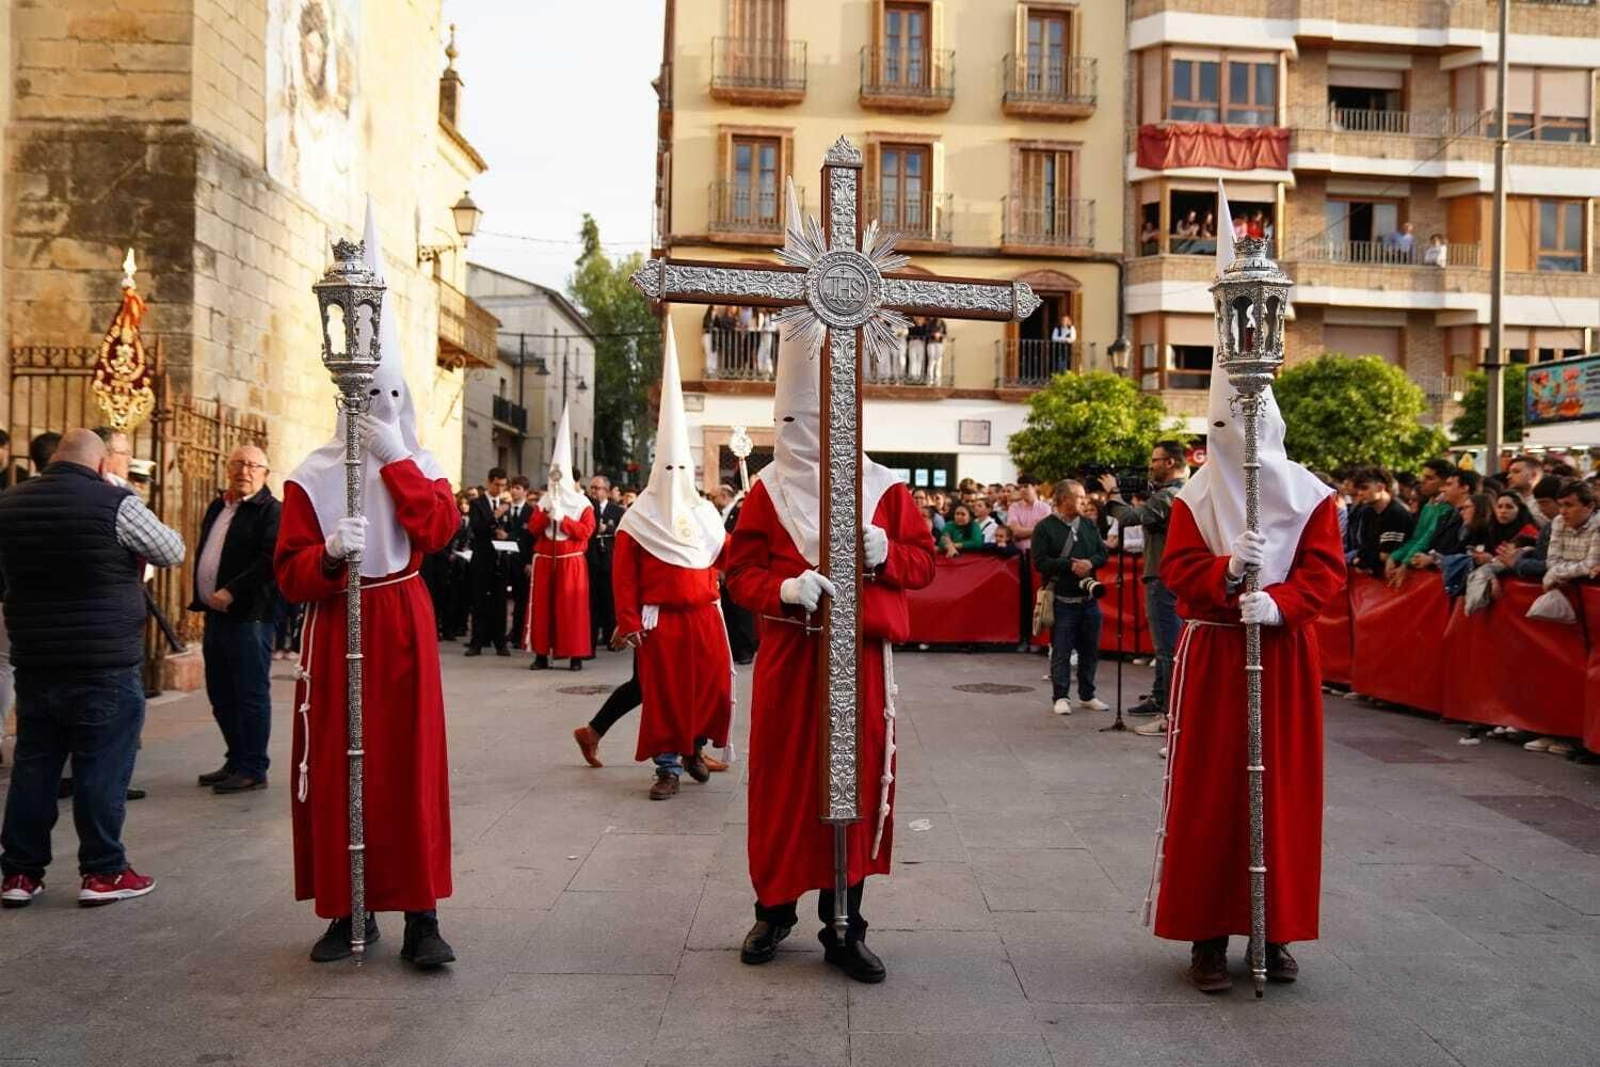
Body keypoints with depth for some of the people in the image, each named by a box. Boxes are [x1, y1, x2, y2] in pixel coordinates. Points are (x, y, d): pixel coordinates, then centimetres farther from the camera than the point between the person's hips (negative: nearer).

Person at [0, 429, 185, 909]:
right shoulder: (116, 503, -12)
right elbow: (173, 552, 0)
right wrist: (132, 549, 16)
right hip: (106, 664, -6)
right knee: (102, 770, 2)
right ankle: (103, 872, 8)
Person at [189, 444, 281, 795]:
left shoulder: (272, 510, -8)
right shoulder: (216, 507, 18)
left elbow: (270, 559, -19)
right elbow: (203, 553, 25)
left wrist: (231, 591, -22)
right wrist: (202, 599, 15)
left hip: (248, 617, -9)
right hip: (216, 614, 9)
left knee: (251, 695, -4)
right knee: (221, 694, 14)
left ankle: (253, 770, 2)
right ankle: (236, 761, 25)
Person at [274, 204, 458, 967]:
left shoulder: (417, 466, 7)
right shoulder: (310, 477, 2)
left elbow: (438, 529, -13)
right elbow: (290, 575, -3)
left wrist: (396, 458, -13)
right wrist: (328, 554, -23)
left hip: (403, 627, 0)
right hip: (336, 631, 0)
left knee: (412, 763, -1)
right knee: (334, 769, 3)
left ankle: (421, 915, 4)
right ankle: (346, 911, 17)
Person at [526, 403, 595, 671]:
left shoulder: (581, 503, 1)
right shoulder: (543, 500, 11)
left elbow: (586, 531, -10)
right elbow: (533, 528, 3)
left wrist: (562, 517, -13)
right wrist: (546, 513, -12)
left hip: (571, 561, -3)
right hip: (545, 560, 4)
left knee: (571, 606, -4)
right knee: (542, 605, 2)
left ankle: (576, 655, 0)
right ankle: (541, 654, 7)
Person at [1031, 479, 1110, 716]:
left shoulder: (1089, 525, 12)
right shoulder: (1045, 527, -5)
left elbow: (1104, 553, 10)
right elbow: (1040, 562, -12)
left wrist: (1090, 563, -11)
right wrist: (1070, 566, -17)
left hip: (1089, 598, 5)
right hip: (1062, 601, -5)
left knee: (1090, 651, 11)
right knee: (1061, 652, -1)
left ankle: (1087, 696, 22)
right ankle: (1060, 697, 8)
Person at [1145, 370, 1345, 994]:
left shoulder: (1310, 494, 3)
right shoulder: (1195, 497, 2)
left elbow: (1325, 569, -3)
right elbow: (1178, 569, -5)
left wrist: (1278, 603, -21)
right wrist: (1228, 569, -24)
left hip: (1285, 657, 1)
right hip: (1212, 658, -1)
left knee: (1283, 792, 5)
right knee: (1207, 794, -1)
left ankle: (1274, 930, 18)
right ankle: (1207, 934, 8)